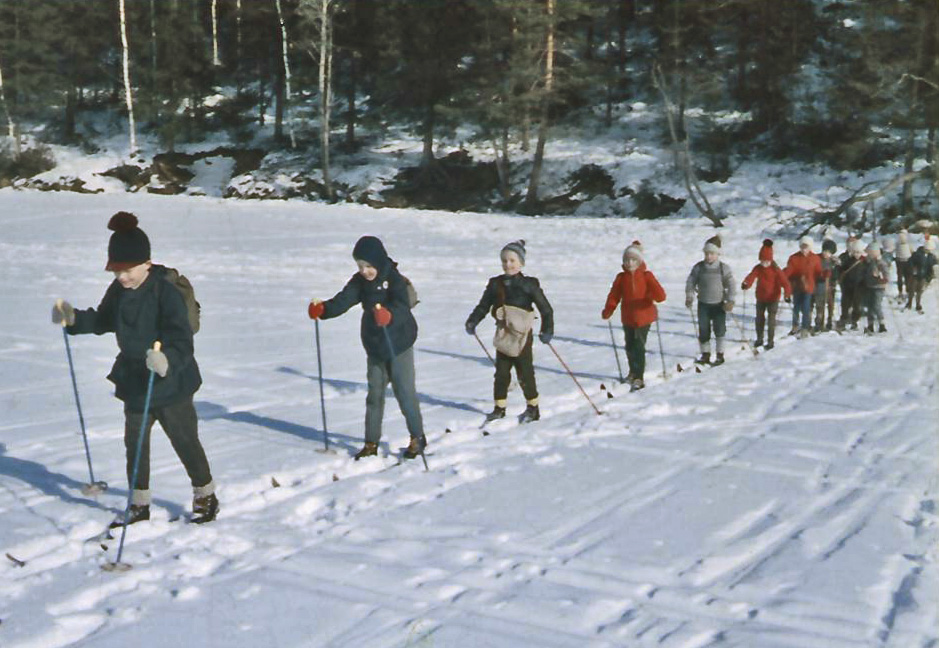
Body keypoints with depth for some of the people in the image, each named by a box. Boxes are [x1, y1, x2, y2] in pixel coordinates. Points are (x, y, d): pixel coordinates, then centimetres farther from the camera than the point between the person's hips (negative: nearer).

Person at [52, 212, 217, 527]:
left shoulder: (167, 292, -25)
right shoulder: (119, 290, -3)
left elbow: (182, 342, -31)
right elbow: (103, 321, 16)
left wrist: (167, 361, -51)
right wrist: (73, 319, 0)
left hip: (170, 384, -7)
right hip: (134, 381, 7)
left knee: (185, 442, 9)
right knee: (135, 443, 16)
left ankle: (205, 495, 30)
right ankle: (139, 503, 31)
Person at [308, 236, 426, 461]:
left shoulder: (395, 280, -18)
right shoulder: (359, 282, -1)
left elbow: (402, 306, -33)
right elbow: (342, 301, -11)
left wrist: (389, 315, -55)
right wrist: (322, 309, -29)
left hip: (399, 345, -6)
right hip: (375, 347, 6)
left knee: (405, 392, 0)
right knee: (374, 393, 11)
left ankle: (417, 438, 15)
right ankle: (371, 442, 19)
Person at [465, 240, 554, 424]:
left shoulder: (529, 285, -8)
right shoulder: (495, 285, 4)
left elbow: (546, 309, -6)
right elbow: (483, 306, 11)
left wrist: (547, 330, -15)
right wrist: (472, 321, -4)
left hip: (522, 337, -4)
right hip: (503, 338, 4)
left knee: (525, 373, 2)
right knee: (501, 373, 9)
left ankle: (533, 407, 18)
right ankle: (499, 407, 20)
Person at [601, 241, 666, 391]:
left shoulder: (646, 275, -7)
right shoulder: (621, 277, 1)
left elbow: (660, 295, -14)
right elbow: (614, 295, -2)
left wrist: (656, 296, -38)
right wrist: (608, 311, -17)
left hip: (643, 316, -3)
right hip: (628, 318, 3)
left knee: (639, 346, -7)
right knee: (630, 346, 14)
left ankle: (638, 378, 0)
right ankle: (633, 372, 36)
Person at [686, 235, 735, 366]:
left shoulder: (724, 268, -4)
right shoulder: (698, 267, -1)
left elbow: (730, 285, -3)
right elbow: (691, 282, 2)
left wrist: (730, 301, -12)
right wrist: (689, 296, -10)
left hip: (719, 304, -1)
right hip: (703, 304, 2)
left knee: (719, 329, 3)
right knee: (703, 330, 4)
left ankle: (720, 355, 16)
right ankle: (705, 354, 15)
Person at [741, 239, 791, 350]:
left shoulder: (776, 270, -15)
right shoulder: (758, 268, -5)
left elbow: (784, 281, -22)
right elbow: (751, 276, -21)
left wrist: (788, 293, -37)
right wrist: (746, 284, -43)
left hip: (773, 298, -4)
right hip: (760, 298, 4)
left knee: (771, 319, -1)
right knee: (759, 318, 14)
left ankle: (770, 341, 9)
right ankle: (759, 339, 29)